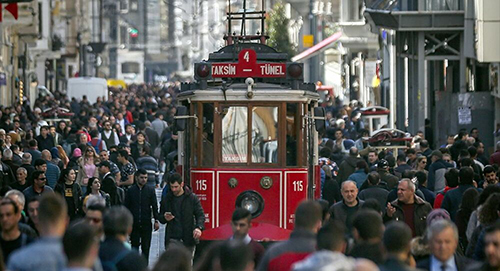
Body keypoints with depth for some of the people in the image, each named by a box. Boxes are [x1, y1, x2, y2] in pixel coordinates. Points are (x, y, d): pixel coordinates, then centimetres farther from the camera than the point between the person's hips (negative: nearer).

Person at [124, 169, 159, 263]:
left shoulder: (150, 190, 3)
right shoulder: (131, 190, 3)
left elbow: (154, 206, 4)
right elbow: (126, 207, 6)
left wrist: (156, 221, -3)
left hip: (146, 224, 0)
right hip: (134, 223, 0)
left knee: (146, 248, 2)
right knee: (134, 246, 5)